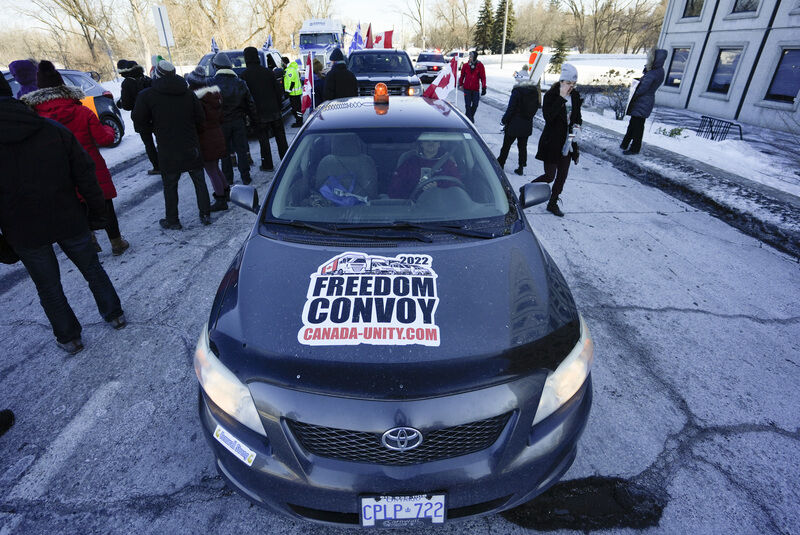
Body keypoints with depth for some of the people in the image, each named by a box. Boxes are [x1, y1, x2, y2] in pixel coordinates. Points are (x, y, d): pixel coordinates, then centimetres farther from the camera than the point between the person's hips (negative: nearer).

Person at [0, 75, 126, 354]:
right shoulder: (54, 130, -5)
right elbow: (85, 176, -3)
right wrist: (97, 212, 7)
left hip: (25, 234, -2)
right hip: (69, 222, 2)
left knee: (48, 287, 13)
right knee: (92, 269, 20)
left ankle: (69, 337, 24)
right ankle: (114, 314, 31)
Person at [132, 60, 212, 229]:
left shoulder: (147, 95, -5)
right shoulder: (188, 93, 2)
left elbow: (138, 120, -4)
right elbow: (200, 117, 2)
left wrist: (155, 129, 13)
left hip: (168, 150, -2)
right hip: (191, 146, 2)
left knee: (170, 186, 8)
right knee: (199, 181, 13)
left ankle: (172, 221, 14)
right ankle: (205, 215, 15)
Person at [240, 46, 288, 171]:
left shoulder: (244, 75, -6)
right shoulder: (267, 71, 5)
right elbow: (278, 89, 6)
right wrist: (279, 105, 13)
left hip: (259, 113, -3)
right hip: (274, 110, 4)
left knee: (263, 139, 3)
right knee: (280, 136, 11)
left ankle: (267, 165, 5)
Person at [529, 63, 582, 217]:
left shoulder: (575, 96, 7)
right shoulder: (551, 94, -11)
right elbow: (548, 116, -25)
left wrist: (577, 125, -1)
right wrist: (561, 98, -25)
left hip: (567, 142, 6)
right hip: (552, 142, -6)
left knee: (562, 176, 9)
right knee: (550, 176, -5)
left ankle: (553, 203, 24)